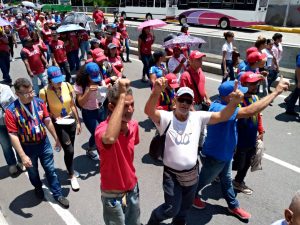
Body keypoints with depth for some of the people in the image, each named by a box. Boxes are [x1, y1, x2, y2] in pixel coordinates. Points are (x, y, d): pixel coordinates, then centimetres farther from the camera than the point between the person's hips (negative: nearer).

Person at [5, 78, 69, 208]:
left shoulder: (39, 102, -11)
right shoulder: (11, 111, -22)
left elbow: (47, 121, 0)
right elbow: (13, 135, -20)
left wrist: (56, 138, 5)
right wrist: (23, 156, -22)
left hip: (44, 143, 2)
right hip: (27, 147, -2)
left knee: (50, 170, 12)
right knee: (33, 172, 22)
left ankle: (57, 194, 29)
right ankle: (38, 188, 52)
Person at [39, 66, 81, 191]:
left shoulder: (67, 86, -10)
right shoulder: (44, 92, -19)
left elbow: (72, 105, 1)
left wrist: (78, 122, 6)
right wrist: (54, 116, -23)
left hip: (71, 120, 4)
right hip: (58, 124, -3)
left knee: (69, 149, 15)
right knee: (69, 150, -7)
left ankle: (70, 169, 42)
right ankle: (72, 176, 18)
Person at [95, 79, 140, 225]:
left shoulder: (134, 125, -9)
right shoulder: (103, 129, -30)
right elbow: (110, 138, -55)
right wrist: (122, 95, -51)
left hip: (133, 188, 6)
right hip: (113, 194, -6)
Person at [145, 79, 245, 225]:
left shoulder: (198, 117, -5)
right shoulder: (166, 118, -16)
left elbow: (222, 116, -11)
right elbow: (149, 111, -35)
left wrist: (234, 101, -30)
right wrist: (156, 92, -54)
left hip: (192, 173, 4)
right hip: (172, 174, -4)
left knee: (185, 208, 24)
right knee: (172, 209, 3)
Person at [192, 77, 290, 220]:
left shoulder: (220, 104, -8)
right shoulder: (220, 109, -39)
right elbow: (250, 111, -50)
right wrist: (276, 92, -44)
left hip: (225, 154, 8)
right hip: (214, 157, -8)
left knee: (227, 181, 26)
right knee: (204, 180, 20)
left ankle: (233, 206, 47)